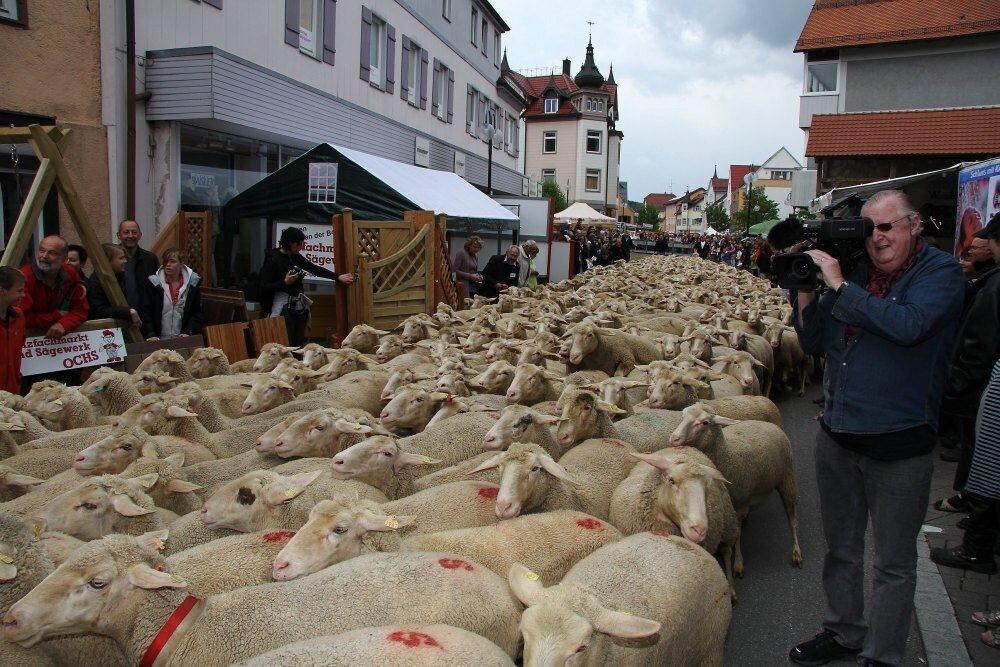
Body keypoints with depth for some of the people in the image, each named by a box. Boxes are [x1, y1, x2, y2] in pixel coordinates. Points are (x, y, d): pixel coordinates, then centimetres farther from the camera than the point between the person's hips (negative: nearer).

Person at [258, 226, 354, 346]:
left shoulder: (296, 257, 10)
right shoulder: (273, 259, -10)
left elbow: (315, 269, 13)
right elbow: (264, 286, -11)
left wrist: (338, 277, 11)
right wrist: (285, 282, -19)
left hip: (300, 307, 7)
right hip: (284, 308, -7)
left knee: (299, 343, 8)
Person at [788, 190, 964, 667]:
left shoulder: (940, 271, -8)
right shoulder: (855, 272, 5)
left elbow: (908, 326, -28)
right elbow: (814, 344, 6)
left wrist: (839, 287, -23)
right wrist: (805, 290, -7)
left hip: (899, 443, -5)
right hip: (837, 435, 5)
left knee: (895, 563, 11)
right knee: (841, 547, 20)